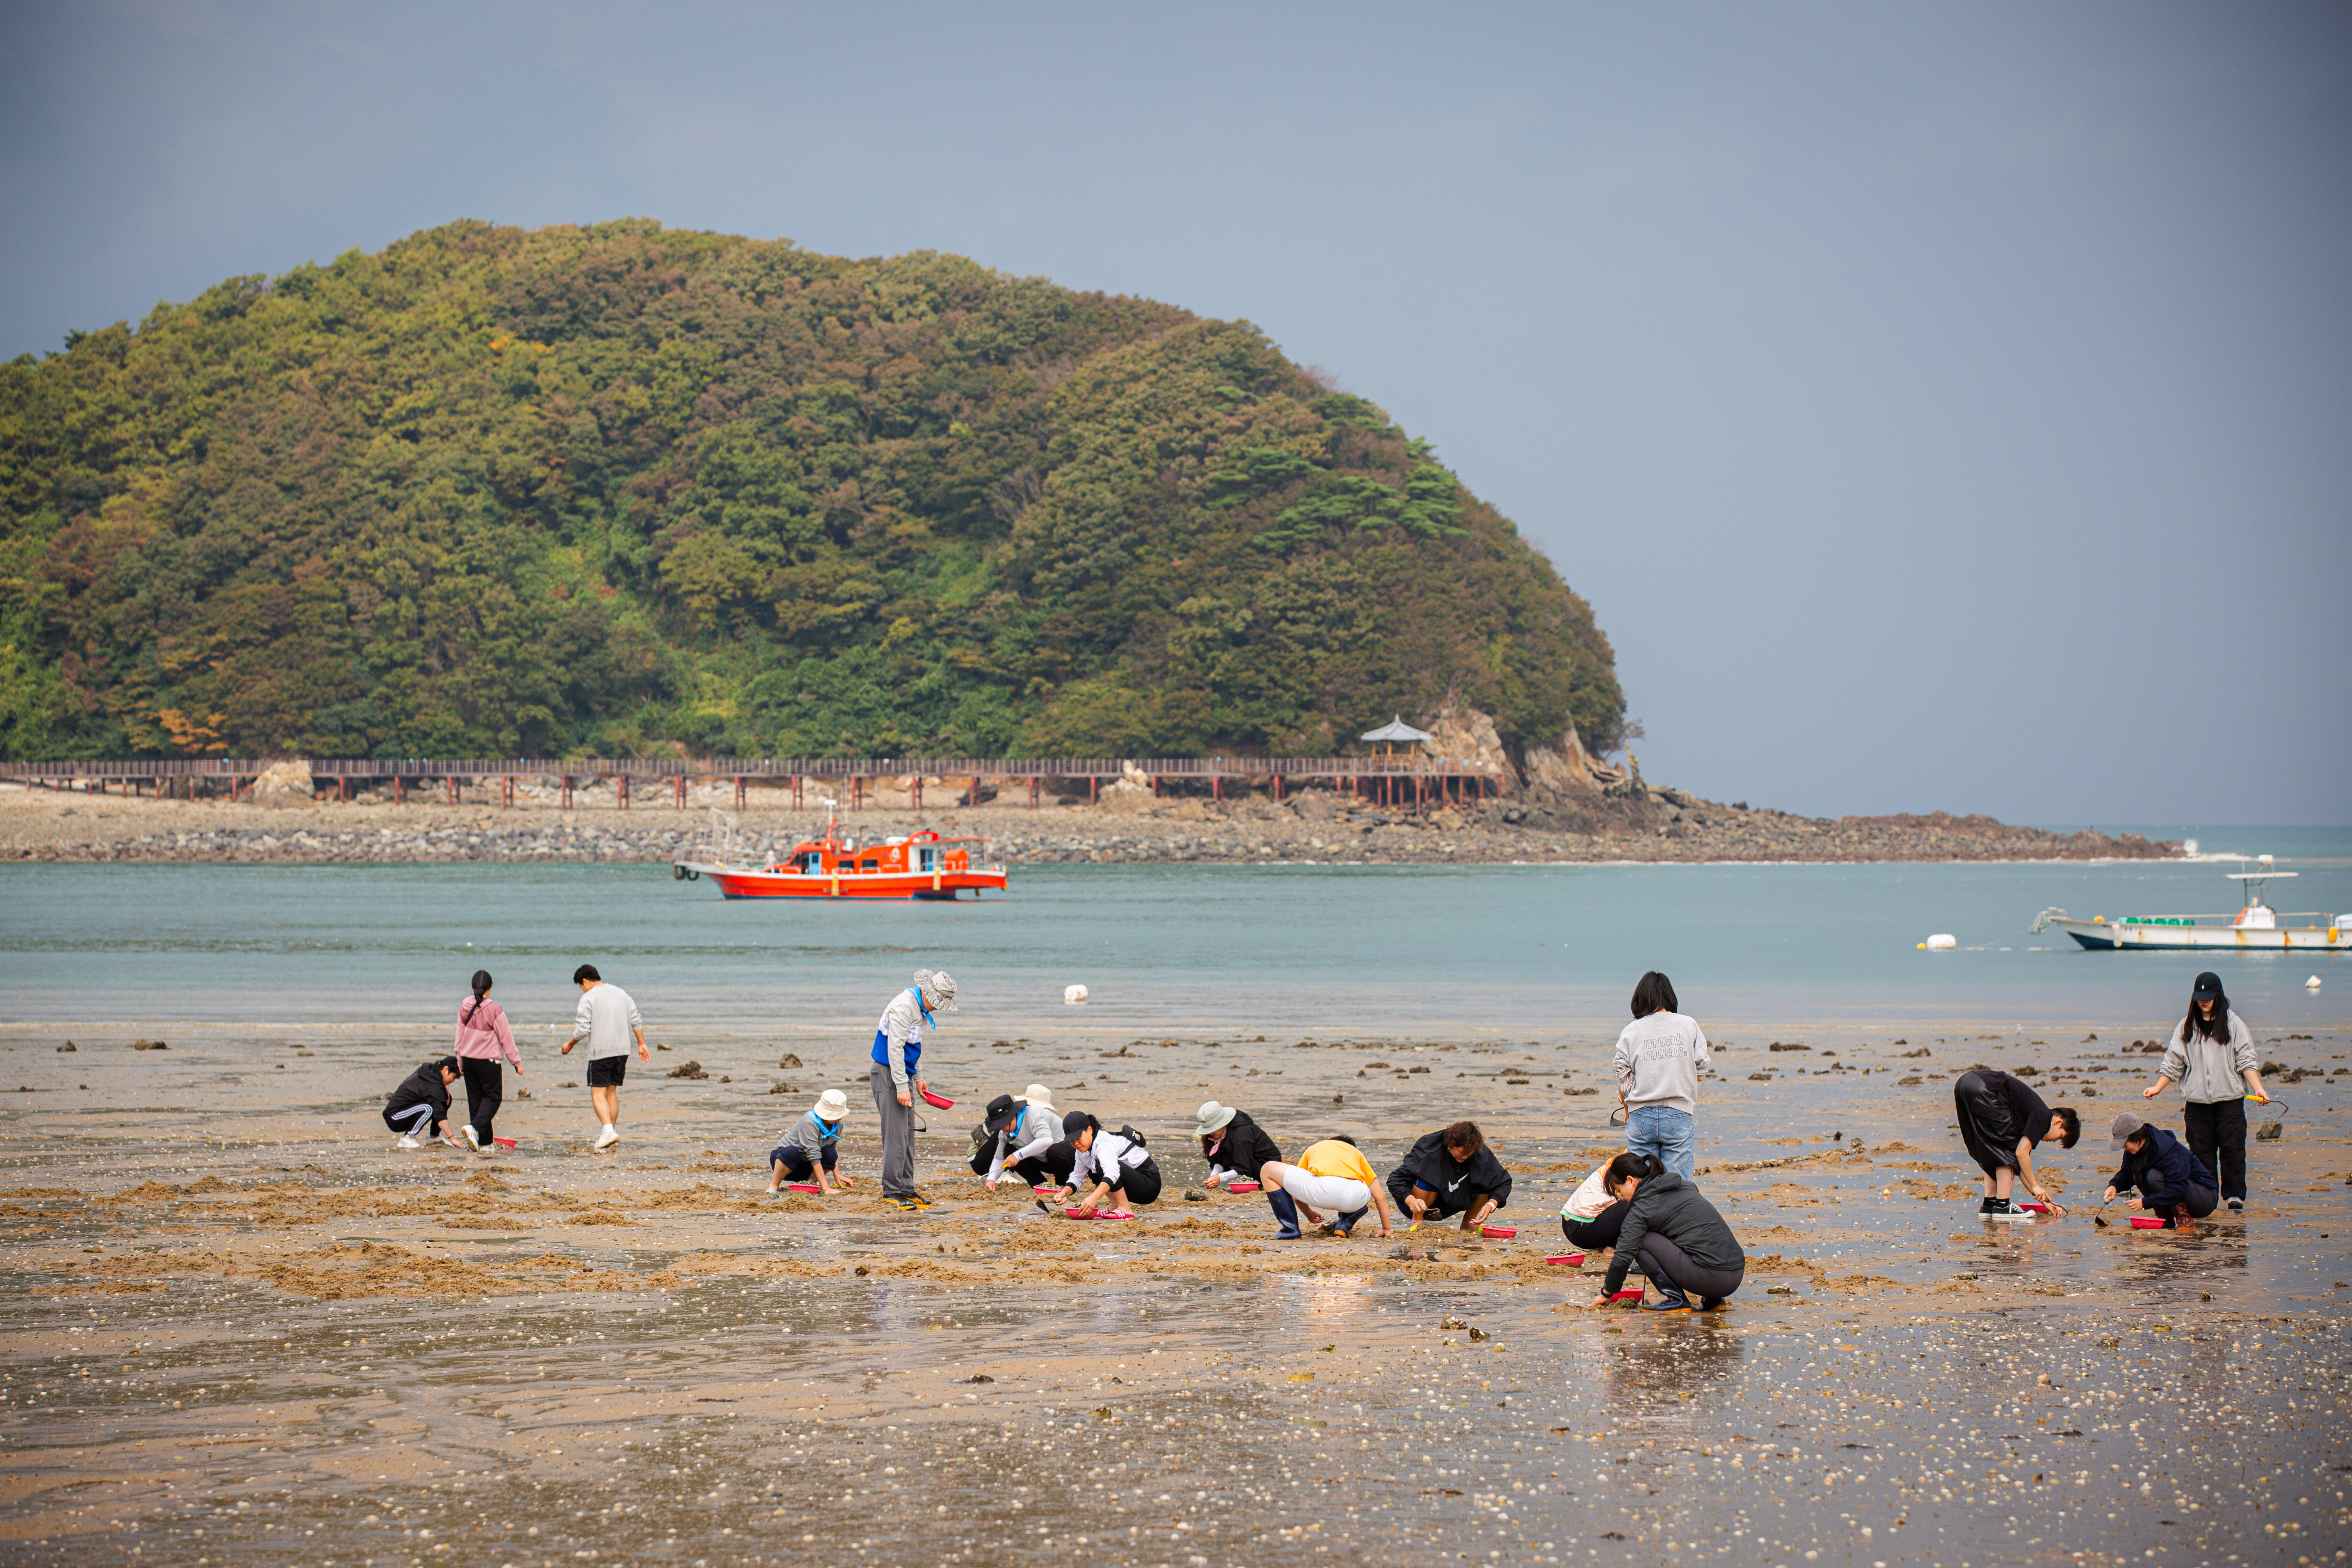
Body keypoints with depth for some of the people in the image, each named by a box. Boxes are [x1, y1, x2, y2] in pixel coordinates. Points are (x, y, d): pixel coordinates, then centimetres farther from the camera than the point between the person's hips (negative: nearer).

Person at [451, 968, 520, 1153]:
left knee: (476, 1099, 11)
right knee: (493, 1097, 5)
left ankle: (486, 1143, 13)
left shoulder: (464, 1009, 1)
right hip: (488, 1061, -5)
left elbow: (459, 1038, 11)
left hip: (468, 1060, 5)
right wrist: (517, 1061, 2)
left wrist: (461, 1062, 22)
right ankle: (475, 1128, -19)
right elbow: (506, 1038, -8)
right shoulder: (494, 1010, -15)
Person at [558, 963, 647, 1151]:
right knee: (612, 1092, 16)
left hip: (600, 1052, -7)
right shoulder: (621, 993, 13)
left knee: (598, 1093, -4)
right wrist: (641, 1045, 18)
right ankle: (611, 1132, 18)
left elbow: (583, 1030, -12)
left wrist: (570, 1044, 4)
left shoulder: (588, 998, -8)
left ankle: (609, 1130, -21)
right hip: (622, 1051, 7)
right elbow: (636, 1021, 13)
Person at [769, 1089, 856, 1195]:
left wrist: (837, 1175, -6)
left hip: (804, 1169, 5)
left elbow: (834, 1149, 8)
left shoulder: (838, 1124, -6)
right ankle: (774, 1186, -17)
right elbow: (814, 1156, -33)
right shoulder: (809, 1124, -29)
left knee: (830, 1153, -24)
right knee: (791, 1152, -40)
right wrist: (826, 1189, -36)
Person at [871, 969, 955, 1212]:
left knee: (907, 1136, 10)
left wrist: (918, 1078, 23)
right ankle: (892, 1192, -8)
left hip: (904, 1075, 10)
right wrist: (902, 1087, -23)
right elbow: (895, 1048, -23)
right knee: (896, 1135, -11)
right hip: (888, 1074, -10)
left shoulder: (921, 1007, 12)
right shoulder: (903, 1006, -19)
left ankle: (907, 1190, 13)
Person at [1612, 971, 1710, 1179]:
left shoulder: (1631, 1031, 1)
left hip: (1640, 1115, 1)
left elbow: (1624, 1082, 3)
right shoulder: (1689, 1025, 1)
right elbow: (1700, 1071, 4)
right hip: (1678, 1116, 0)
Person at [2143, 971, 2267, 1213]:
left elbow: (2246, 1061, 0)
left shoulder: (2233, 1024, 3)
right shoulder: (2187, 1026, 11)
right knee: (2201, 1150, 1)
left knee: (2232, 1148, -6)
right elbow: (2173, 1062, 14)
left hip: (2229, 1099, -2)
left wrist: (2258, 1088, -12)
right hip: (2197, 1101, 2)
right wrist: (2158, 1088, 4)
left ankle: (2235, 1197, -1)